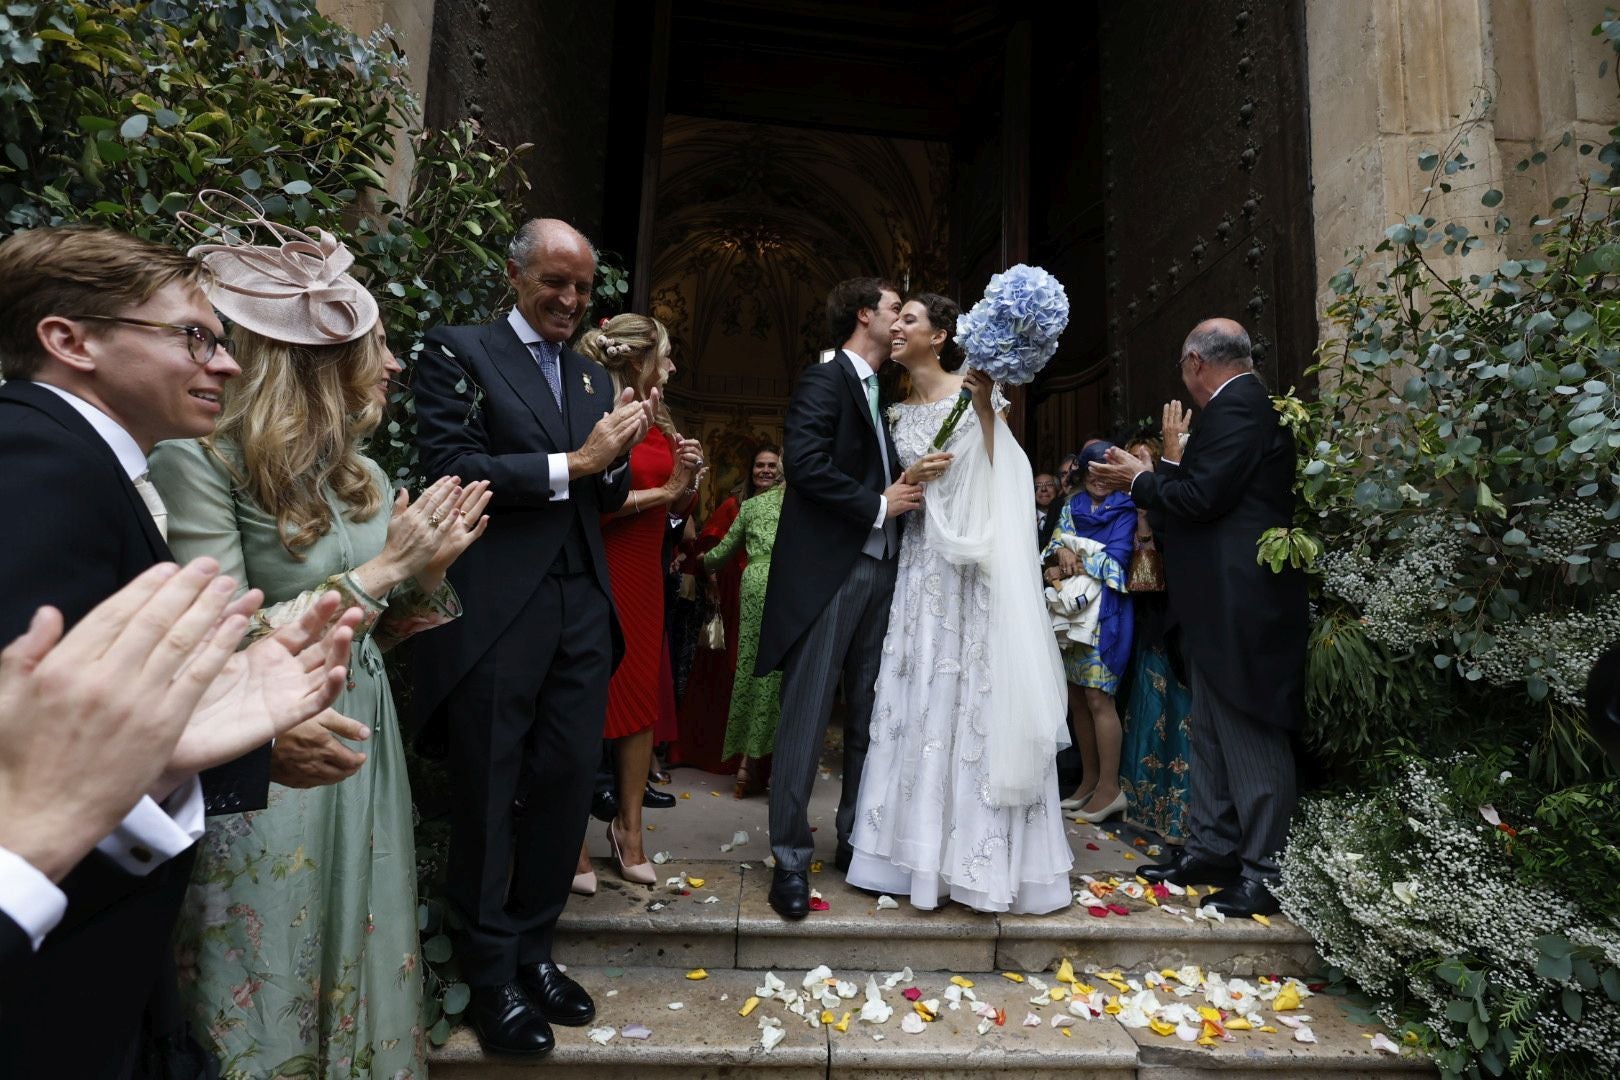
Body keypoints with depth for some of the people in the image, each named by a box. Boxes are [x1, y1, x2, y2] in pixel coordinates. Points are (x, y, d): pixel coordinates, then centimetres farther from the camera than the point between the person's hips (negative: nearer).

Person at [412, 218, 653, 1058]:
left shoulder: (595, 377, 17)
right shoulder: (458, 353, 1)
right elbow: (452, 468, -12)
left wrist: (617, 455, -5)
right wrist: (572, 462, -15)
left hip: (582, 609, 5)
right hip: (496, 610, -5)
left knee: (568, 785, 11)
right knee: (490, 795, 7)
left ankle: (533, 950, 31)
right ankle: (491, 975, 26)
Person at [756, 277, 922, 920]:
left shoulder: (882, 394, 22)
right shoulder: (823, 382, -3)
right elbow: (805, 463, -17)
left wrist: (910, 486, 6)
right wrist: (878, 505, -12)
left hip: (879, 571, 8)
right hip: (827, 572, -8)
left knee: (868, 716, 11)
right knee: (807, 715, -3)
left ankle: (856, 841, 23)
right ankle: (791, 859, 7)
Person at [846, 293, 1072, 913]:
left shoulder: (973, 392, -2)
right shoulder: (899, 413, 14)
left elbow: (993, 474, -9)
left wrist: (985, 406, -18)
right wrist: (906, 482, -6)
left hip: (975, 564, -5)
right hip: (922, 564, 5)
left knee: (975, 698, -2)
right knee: (920, 700, 5)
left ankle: (985, 853, 12)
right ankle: (921, 846, 17)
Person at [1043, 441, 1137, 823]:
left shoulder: (1125, 509, 0)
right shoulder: (1072, 506, 16)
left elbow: (1116, 559, -11)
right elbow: (1056, 542, 6)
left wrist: (1067, 570, -11)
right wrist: (1063, 552, -17)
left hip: (1105, 612, -6)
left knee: (1098, 698, -7)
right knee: (1076, 697, 9)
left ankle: (1110, 788, 3)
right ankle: (1089, 780, 21)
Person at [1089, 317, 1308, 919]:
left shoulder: (1236, 407, -13)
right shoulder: (1248, 403, 18)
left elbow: (1203, 497, -20)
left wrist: (1139, 480, -5)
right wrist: (1172, 462, 19)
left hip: (1240, 607, -11)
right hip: (1225, 607, 11)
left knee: (1250, 739, -2)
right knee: (1212, 734, 16)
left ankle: (1265, 873, 9)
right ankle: (1210, 851, 27)